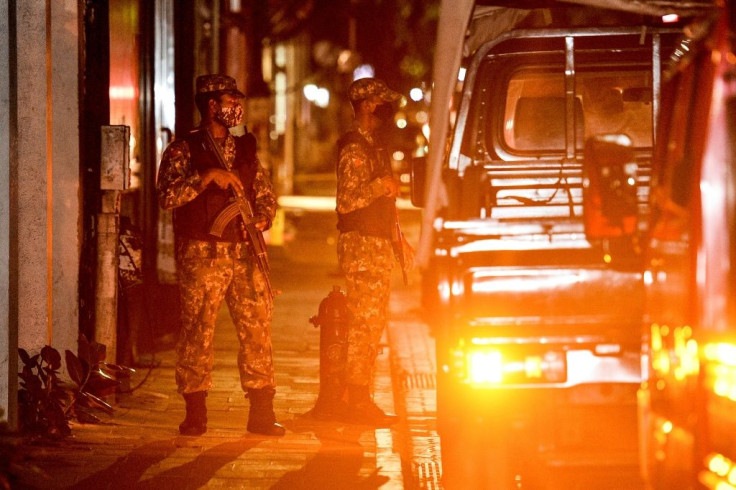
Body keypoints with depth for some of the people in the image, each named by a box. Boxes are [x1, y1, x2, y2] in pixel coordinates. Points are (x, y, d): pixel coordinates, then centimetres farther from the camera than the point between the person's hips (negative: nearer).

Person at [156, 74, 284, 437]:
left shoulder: (245, 149, 17)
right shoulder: (183, 150, 1)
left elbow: (266, 196, 22)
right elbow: (167, 196, -13)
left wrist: (261, 219, 0)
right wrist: (207, 176, -21)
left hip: (244, 253, 5)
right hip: (201, 254, -4)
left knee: (258, 326, -1)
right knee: (197, 331, -4)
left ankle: (261, 412, 4)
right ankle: (195, 414, 4)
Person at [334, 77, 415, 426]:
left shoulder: (372, 146, 19)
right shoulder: (354, 148, -13)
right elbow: (346, 201, -21)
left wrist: (397, 238, 22)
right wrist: (381, 186, -22)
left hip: (379, 244, 10)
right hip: (361, 245, -10)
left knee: (373, 324, 11)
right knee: (363, 324, -10)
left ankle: (361, 400, 16)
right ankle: (357, 401, -8)